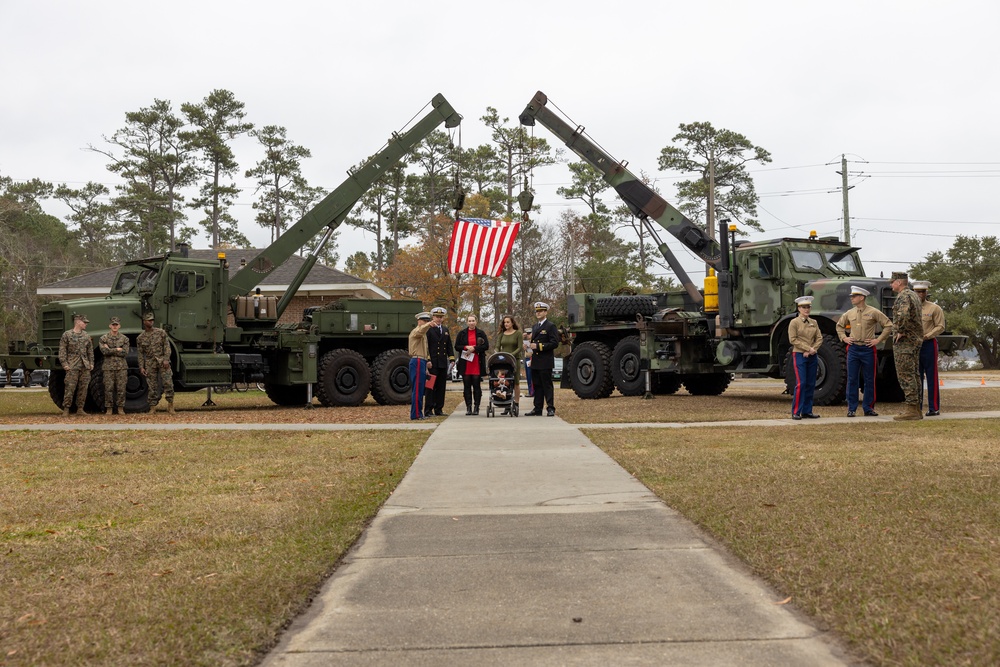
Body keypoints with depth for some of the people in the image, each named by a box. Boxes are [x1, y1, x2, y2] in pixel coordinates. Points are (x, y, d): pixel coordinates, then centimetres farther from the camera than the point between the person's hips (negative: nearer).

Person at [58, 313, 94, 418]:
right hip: (72, 367, -5)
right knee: (70, 388, -7)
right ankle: (66, 410, 0)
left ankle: (80, 409, 13)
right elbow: (62, 351, -3)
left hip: (85, 367, 5)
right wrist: (64, 364, -10)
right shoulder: (67, 335, -1)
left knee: (83, 389, 5)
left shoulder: (87, 336, 13)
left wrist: (91, 363, 10)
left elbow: (90, 351, 18)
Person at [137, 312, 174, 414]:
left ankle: (170, 405, -3)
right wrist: (141, 367, 2)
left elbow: (167, 346, 0)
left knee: (168, 382, -11)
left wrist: (166, 359, -11)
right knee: (152, 386, 3)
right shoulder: (140, 338, 7)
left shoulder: (161, 332, 2)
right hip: (150, 364, 1)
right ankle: (152, 407, 9)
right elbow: (140, 354, 9)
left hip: (162, 361, -1)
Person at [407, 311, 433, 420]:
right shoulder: (416, 331, -7)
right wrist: (429, 325, -55)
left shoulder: (423, 334, 24)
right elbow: (421, 331, -34)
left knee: (421, 389, 11)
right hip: (417, 362, -10)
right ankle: (416, 414, -11)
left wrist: (426, 368, 24)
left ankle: (418, 413, 15)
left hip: (421, 362, 10)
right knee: (418, 389, -11)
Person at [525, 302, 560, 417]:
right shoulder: (534, 327, 20)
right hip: (535, 362, 7)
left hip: (545, 362, -7)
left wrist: (539, 346, -17)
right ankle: (537, 409, 12)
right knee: (537, 386, 8)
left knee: (547, 385, -6)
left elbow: (554, 343, -12)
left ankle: (551, 409, -2)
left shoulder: (551, 326, -4)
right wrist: (531, 346, 8)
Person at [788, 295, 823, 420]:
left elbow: (819, 338, 8)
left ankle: (807, 411, 13)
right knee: (801, 383, -12)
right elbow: (793, 339, -10)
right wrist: (808, 348, -14)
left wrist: (813, 350, -8)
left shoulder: (814, 322, 13)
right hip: (799, 355, -6)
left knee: (811, 384, 6)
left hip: (812, 357, 6)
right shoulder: (794, 322, -3)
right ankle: (796, 412, -7)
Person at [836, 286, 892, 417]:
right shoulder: (849, 313, 8)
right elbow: (839, 325, 25)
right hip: (853, 349, 3)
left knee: (869, 380, 4)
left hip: (868, 349, -3)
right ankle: (851, 409, 6)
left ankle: (868, 408, 12)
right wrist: (843, 337, 11)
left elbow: (888, 326, -1)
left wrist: (878, 339, -5)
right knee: (852, 380, 1)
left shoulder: (873, 312, -4)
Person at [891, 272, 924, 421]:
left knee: (905, 375, -9)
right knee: (913, 374, 13)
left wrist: (900, 331, -21)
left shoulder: (903, 296, -15)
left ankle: (911, 409, -10)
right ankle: (916, 409, 17)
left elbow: (903, 314, -34)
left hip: (904, 341, -10)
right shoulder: (914, 295, 18)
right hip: (916, 339, 10)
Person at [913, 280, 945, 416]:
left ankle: (934, 408, 0)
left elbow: (940, 327, -5)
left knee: (931, 377, -3)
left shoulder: (935, 308, -1)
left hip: (928, 345, -4)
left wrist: (927, 336, -17)